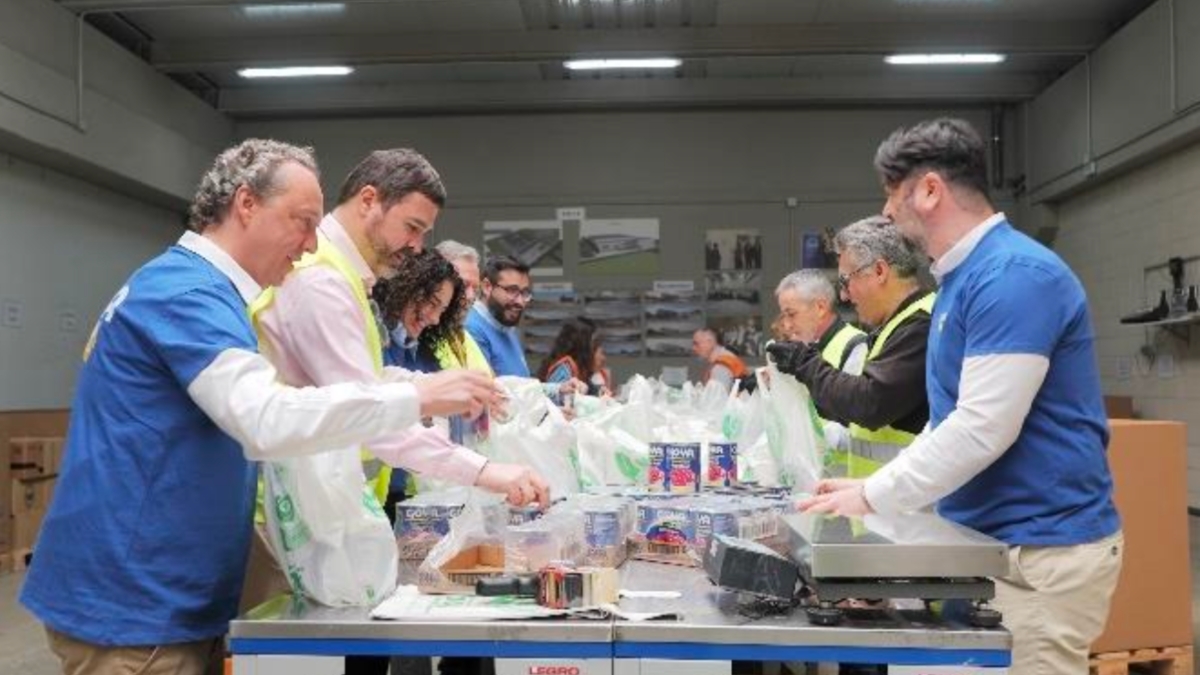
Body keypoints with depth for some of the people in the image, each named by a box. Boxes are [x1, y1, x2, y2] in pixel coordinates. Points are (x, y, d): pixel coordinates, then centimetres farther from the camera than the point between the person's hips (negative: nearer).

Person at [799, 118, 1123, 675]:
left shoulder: (1015, 274, -19)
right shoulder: (963, 276, 12)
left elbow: (982, 428, -25)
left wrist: (873, 497, -16)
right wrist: (875, 487, 10)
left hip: (1044, 549, -9)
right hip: (989, 540, 9)